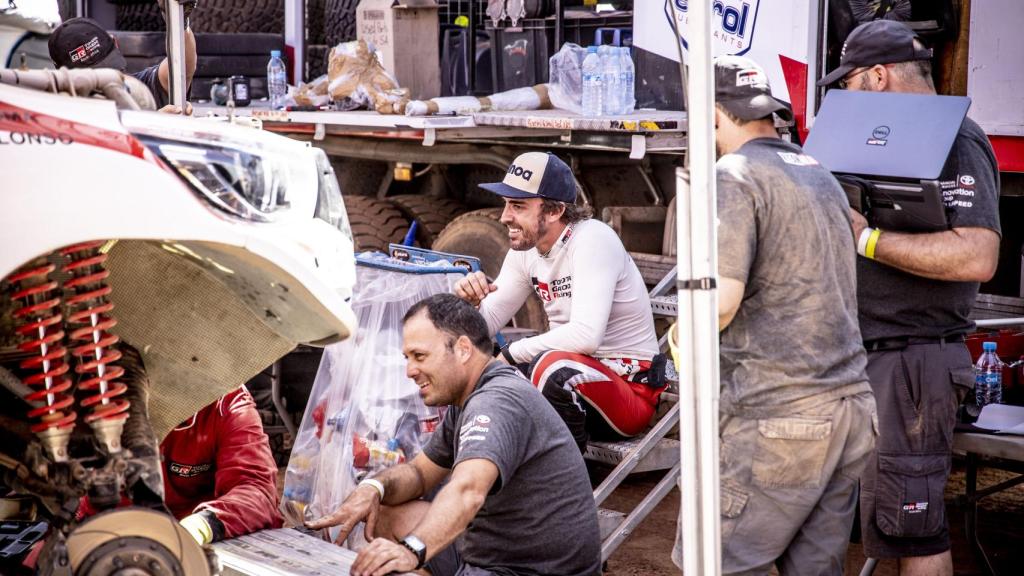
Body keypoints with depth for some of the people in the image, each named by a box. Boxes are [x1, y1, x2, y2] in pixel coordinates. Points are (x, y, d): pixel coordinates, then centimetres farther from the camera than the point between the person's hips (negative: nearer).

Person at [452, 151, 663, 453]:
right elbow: (486, 325, 8)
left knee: (551, 366, -37)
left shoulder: (592, 239, -21)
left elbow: (586, 335, -33)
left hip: (630, 388, -8)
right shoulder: (526, 250, 5)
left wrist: (512, 354, -23)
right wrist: (471, 300, -15)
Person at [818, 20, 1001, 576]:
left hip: (911, 361, -10)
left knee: (911, 527, -4)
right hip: (862, 357, 10)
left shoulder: (956, 142, -12)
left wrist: (867, 238, -20)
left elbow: (976, 257, -25)